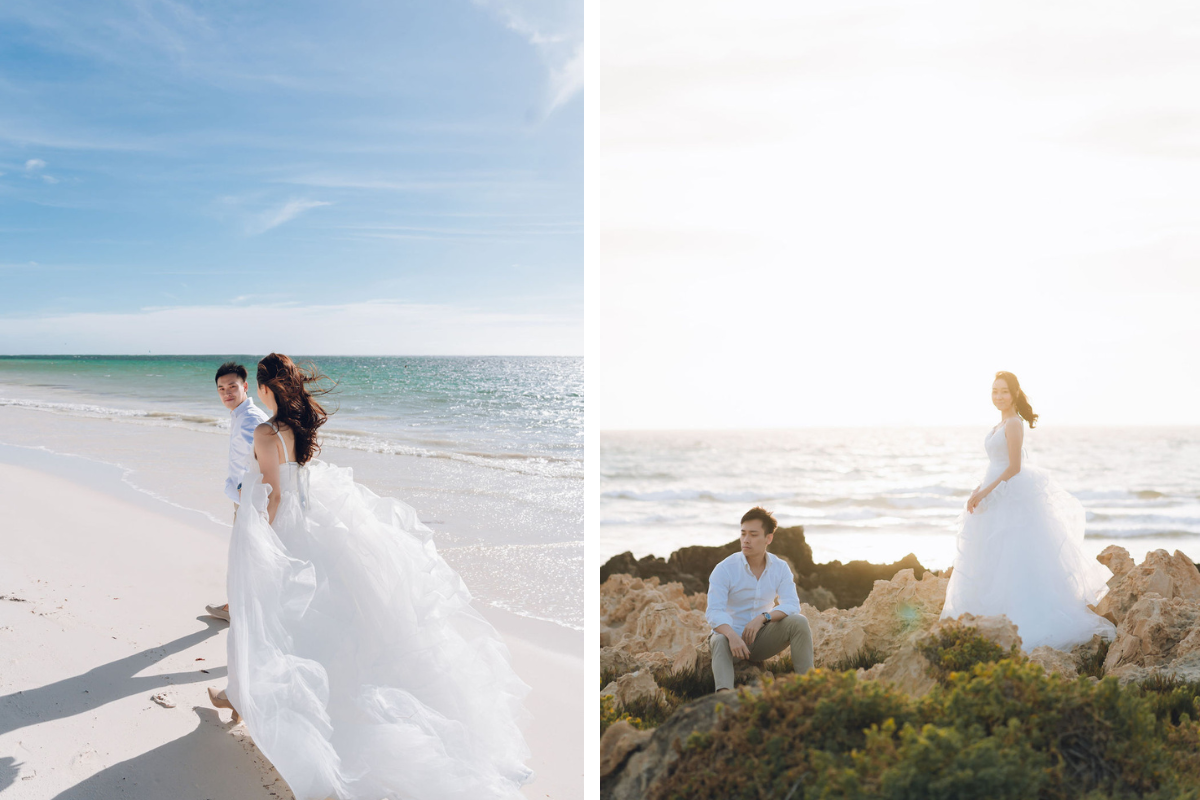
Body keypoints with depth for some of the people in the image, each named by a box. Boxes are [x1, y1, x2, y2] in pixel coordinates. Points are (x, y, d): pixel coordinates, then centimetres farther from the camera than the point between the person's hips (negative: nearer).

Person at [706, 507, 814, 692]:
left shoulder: (780, 568, -1)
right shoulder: (724, 569, -13)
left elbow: (792, 605, -12)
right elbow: (714, 612, -22)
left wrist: (762, 618, -30)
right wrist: (732, 636, -43)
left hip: (762, 639, 3)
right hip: (732, 637, -3)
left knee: (798, 622, -22)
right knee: (720, 641, -38)